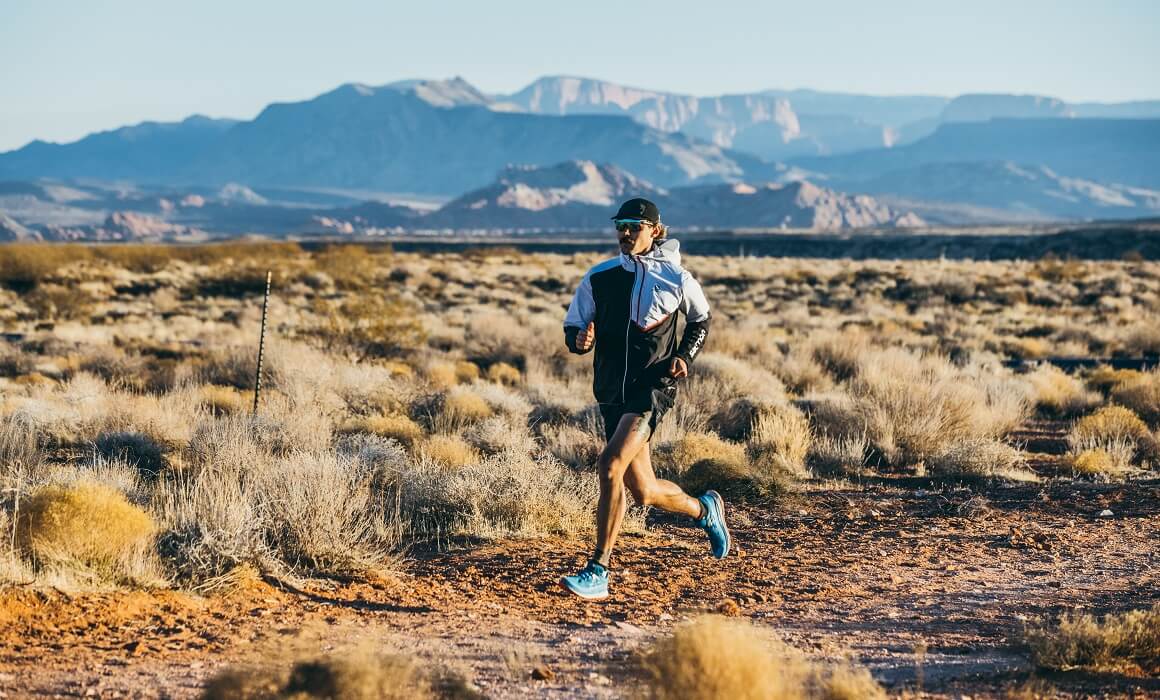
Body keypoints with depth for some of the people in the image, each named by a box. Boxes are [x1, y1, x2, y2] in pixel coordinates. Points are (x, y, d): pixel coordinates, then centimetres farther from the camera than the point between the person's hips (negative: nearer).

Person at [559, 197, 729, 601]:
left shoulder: (675, 278, -2)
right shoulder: (598, 278, 4)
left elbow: (701, 320, 16)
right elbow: (573, 328, 11)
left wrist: (685, 356, -2)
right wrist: (580, 339, -14)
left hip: (653, 388, -5)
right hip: (612, 392, 5)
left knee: (611, 465, -26)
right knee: (643, 493, 10)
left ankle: (598, 573, -23)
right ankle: (704, 510, 43)